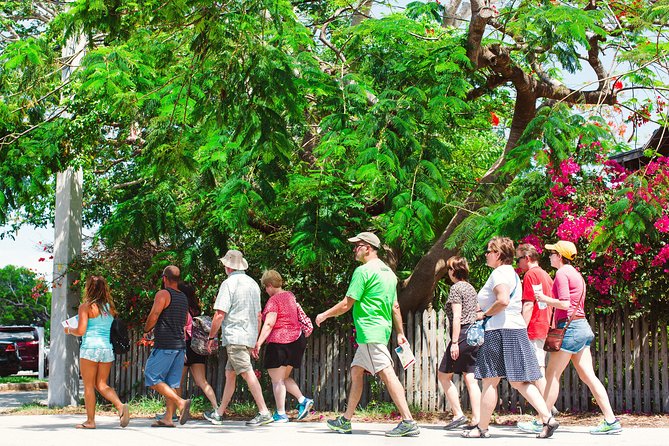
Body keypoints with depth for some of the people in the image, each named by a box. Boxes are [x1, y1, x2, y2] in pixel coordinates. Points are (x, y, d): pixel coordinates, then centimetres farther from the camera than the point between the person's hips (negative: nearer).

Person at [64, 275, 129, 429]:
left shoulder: (86, 307, -5)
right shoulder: (110, 307, 11)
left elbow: (81, 331, -10)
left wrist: (69, 330, 12)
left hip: (90, 348, -5)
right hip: (107, 348, 5)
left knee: (88, 386, 4)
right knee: (102, 384, 10)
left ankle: (90, 421, 5)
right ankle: (120, 406, -13)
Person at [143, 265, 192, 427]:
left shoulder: (163, 294, -8)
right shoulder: (184, 298, 16)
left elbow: (153, 317, -16)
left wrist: (147, 329, 5)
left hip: (164, 345, -8)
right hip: (180, 344, 8)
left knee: (152, 378, -3)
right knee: (172, 382, 8)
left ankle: (181, 402, -17)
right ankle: (168, 418, 5)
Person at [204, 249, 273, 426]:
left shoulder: (229, 283, -9)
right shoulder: (253, 284, 15)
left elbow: (220, 314, -14)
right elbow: (258, 315, 19)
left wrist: (211, 337, -4)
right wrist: (256, 340, 25)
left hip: (234, 336, -8)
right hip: (249, 337, 8)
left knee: (248, 373, -11)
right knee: (229, 375, 14)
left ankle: (264, 413, -17)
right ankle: (219, 414, 20)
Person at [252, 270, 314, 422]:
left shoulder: (274, 300, -12)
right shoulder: (290, 296, 13)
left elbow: (269, 324, -21)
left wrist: (258, 343, -23)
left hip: (279, 341, -8)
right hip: (296, 338, 8)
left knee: (277, 380, 0)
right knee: (284, 377, 19)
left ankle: (281, 414, 0)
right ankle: (303, 400, 2)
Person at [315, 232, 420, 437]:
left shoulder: (363, 271, -12)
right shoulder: (388, 271, 16)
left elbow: (346, 304, -11)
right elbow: (395, 307, 18)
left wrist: (325, 315, 3)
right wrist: (400, 333, 20)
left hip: (370, 333, -10)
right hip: (381, 330, 10)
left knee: (388, 374, -12)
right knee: (356, 372, 16)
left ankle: (408, 422, -15)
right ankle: (346, 421, 22)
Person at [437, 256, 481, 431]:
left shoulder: (456, 288, -8)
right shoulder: (471, 288, 17)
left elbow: (457, 317, -15)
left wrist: (454, 342, -17)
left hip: (462, 335, -8)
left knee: (444, 375, 2)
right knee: (470, 378, 5)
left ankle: (458, 414, -4)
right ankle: (476, 419, -1)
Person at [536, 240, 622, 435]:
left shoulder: (562, 273, -9)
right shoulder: (576, 274, 19)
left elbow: (564, 304, -18)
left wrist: (544, 299, -6)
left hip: (569, 327, -9)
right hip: (582, 326, 9)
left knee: (552, 375, -3)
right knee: (588, 375, 5)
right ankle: (611, 421, -1)